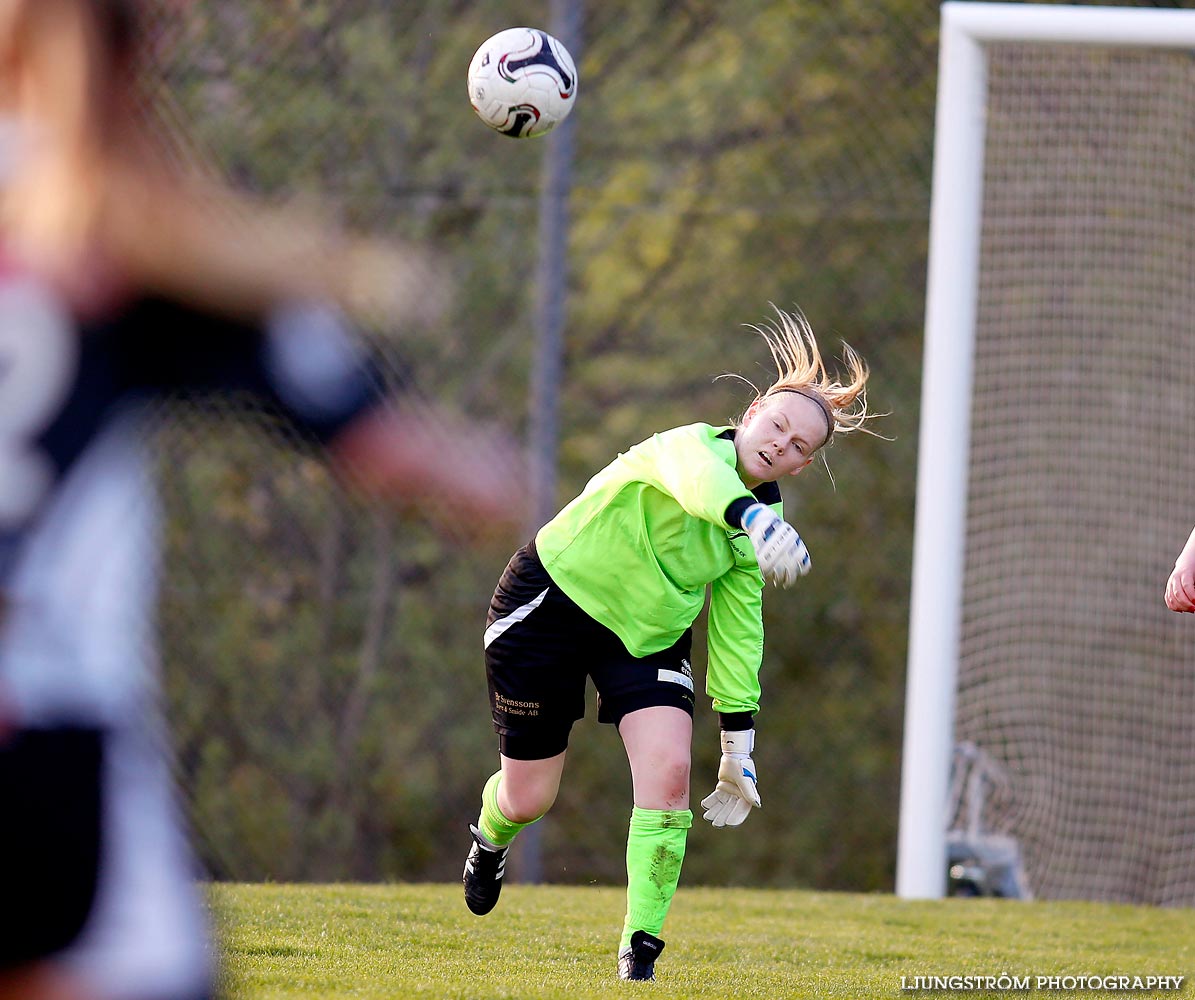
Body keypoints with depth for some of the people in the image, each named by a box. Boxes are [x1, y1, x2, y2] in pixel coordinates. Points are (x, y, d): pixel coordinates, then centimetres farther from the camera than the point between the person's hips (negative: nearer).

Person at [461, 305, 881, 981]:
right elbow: (699, 480, -52)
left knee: (669, 774, -18)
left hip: (649, 635, 5)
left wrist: (739, 747, 1)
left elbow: (738, 636, 5)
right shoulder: (692, 447, -25)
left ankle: (641, 947, -9)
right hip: (553, 602, -5)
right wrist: (751, 519, -74)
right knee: (528, 798, 3)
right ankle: (490, 839, 43)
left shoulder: (754, 541, -4)